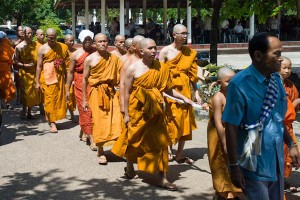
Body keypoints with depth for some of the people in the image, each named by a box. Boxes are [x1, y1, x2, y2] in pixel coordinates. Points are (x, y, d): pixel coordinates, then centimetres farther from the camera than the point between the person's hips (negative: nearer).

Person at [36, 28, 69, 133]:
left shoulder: (61, 47, 7)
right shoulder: (42, 49, -3)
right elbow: (39, 66, -1)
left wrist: (66, 76, 8)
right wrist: (37, 82, -3)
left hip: (60, 76, 4)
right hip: (47, 77, -3)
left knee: (59, 98, 6)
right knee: (50, 99, -4)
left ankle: (54, 118, 21)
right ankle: (52, 122, -1)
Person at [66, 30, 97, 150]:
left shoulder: (96, 52, 3)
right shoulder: (76, 54, 1)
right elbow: (70, 72, 5)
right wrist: (67, 89, 5)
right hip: (80, 85, -2)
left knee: (92, 109, 7)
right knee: (85, 110, -4)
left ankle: (84, 131, 32)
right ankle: (91, 139, -3)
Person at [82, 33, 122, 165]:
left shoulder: (113, 58, 4)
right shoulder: (90, 59, -2)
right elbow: (85, 79, 3)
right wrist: (84, 99, 2)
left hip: (110, 92, 2)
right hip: (96, 93, -2)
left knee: (116, 120, -6)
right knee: (99, 122, 1)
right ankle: (101, 152, 12)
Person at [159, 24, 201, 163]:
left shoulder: (189, 52, 9)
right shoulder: (166, 51, -5)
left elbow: (192, 74, 12)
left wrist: (196, 92, 9)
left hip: (185, 90, 5)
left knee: (185, 121, 6)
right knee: (171, 120, -3)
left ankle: (180, 154, 14)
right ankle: (169, 150, 10)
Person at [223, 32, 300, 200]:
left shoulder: (276, 79, 0)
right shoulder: (240, 85, -20)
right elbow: (231, 128, -18)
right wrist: (234, 166, -16)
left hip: (277, 161, 7)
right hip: (255, 164, -7)